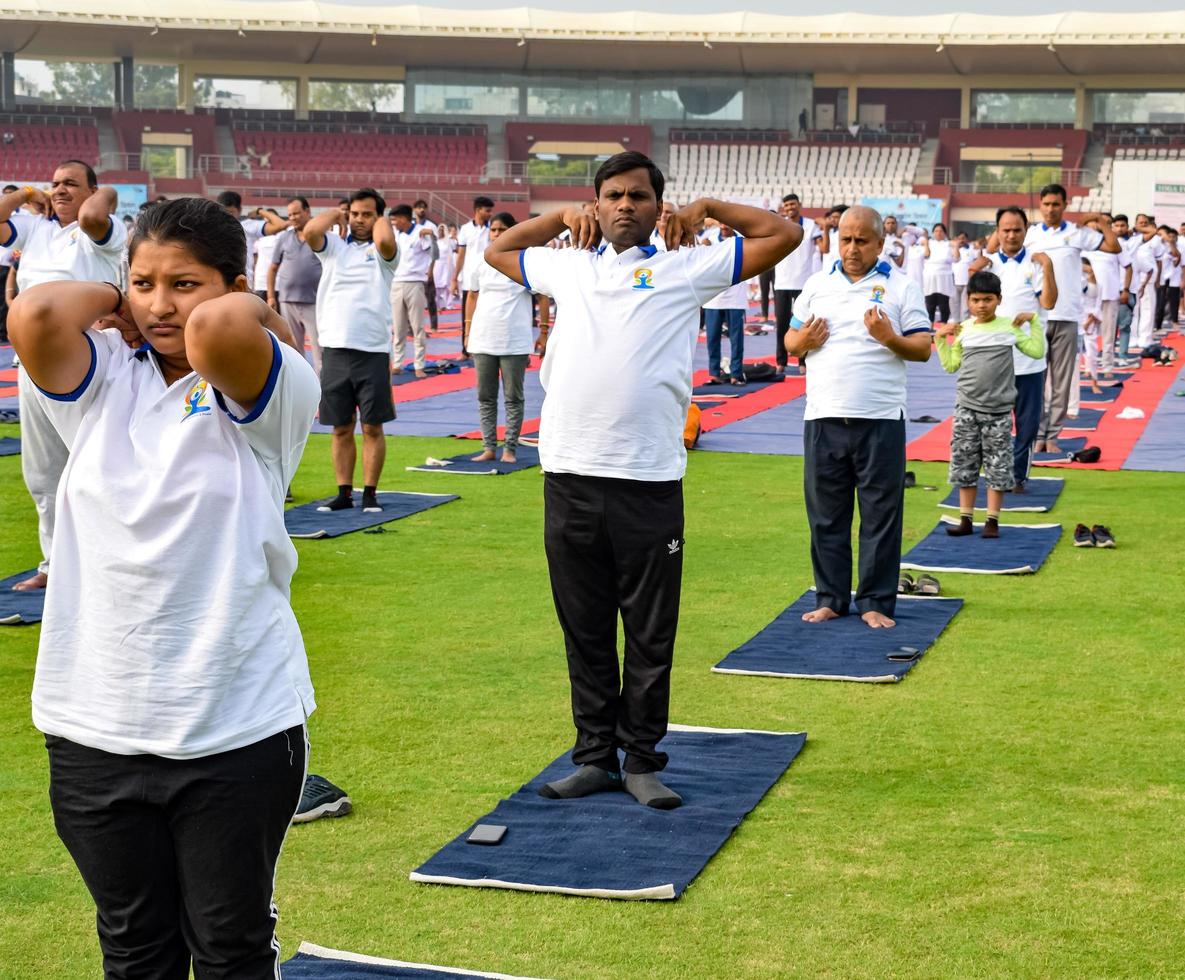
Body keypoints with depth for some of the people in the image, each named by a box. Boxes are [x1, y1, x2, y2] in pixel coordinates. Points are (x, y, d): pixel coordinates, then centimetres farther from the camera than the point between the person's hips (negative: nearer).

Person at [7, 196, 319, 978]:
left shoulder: (264, 393, -6)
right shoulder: (101, 380, 5)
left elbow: (216, 330, -29)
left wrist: (258, 314, -7)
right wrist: (111, 301, 2)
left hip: (238, 728, -3)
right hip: (95, 729, 3)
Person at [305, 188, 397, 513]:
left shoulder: (382, 252, 4)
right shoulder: (334, 247, 12)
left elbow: (386, 240, -21)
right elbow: (310, 231, -9)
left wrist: (381, 218, -1)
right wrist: (337, 214, 7)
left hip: (372, 351, -3)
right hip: (335, 349, 3)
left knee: (372, 428, 2)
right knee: (341, 429, 8)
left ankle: (370, 493, 9)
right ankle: (344, 493, 15)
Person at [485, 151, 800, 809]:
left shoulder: (687, 268, 6)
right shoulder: (567, 267, 16)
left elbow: (784, 235, 6)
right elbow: (497, 251, 33)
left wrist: (706, 208, 10)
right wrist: (563, 216, 23)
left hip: (649, 481, -3)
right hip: (570, 476, 3)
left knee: (651, 636, 4)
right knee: (585, 631, 11)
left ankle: (643, 761, 14)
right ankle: (596, 757, 20)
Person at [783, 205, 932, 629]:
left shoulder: (901, 286, 4)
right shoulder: (817, 284, 14)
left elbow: (923, 349, 0)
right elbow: (790, 339, 17)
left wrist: (889, 338, -18)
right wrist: (803, 342, -6)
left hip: (880, 419, -3)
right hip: (824, 418, 3)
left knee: (880, 515, 1)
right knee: (825, 515, 7)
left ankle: (876, 602, 9)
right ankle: (830, 598, 17)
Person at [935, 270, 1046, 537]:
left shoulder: (1009, 326, 0)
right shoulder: (963, 329, 5)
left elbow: (1037, 351, 1)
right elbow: (950, 365, 11)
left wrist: (1034, 320, -2)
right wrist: (941, 338, 3)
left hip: (998, 409, -2)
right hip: (967, 407, 2)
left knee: (998, 467, 1)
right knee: (964, 464, 4)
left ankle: (992, 521, 9)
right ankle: (966, 520, 13)